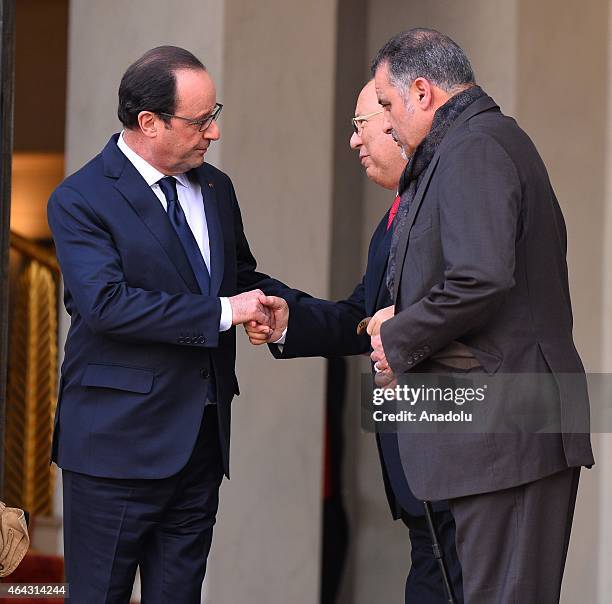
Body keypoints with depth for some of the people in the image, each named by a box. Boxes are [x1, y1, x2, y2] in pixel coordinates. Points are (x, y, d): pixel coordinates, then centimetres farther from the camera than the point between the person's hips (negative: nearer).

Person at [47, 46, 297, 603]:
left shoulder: (215, 188, 12)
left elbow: (240, 275, 26)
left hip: (201, 443, 6)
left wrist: (278, 303, 5)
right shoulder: (80, 200, -10)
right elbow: (106, 304, -23)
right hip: (118, 442, -6)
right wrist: (221, 313, -22)